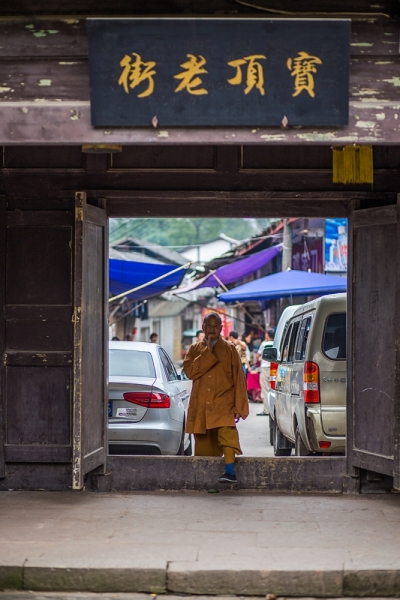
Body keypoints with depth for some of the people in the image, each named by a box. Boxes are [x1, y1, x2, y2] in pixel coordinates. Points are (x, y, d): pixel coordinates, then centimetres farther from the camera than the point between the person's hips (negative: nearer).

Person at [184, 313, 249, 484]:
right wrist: (208, 353, -9)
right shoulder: (195, 349, 12)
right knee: (203, 444, 5)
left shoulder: (229, 349, 5)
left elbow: (238, 379, 3)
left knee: (227, 434, -23)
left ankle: (230, 471, -32)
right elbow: (189, 370, -6)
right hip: (201, 404, 3)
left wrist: (239, 407, -4)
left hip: (223, 402, -3)